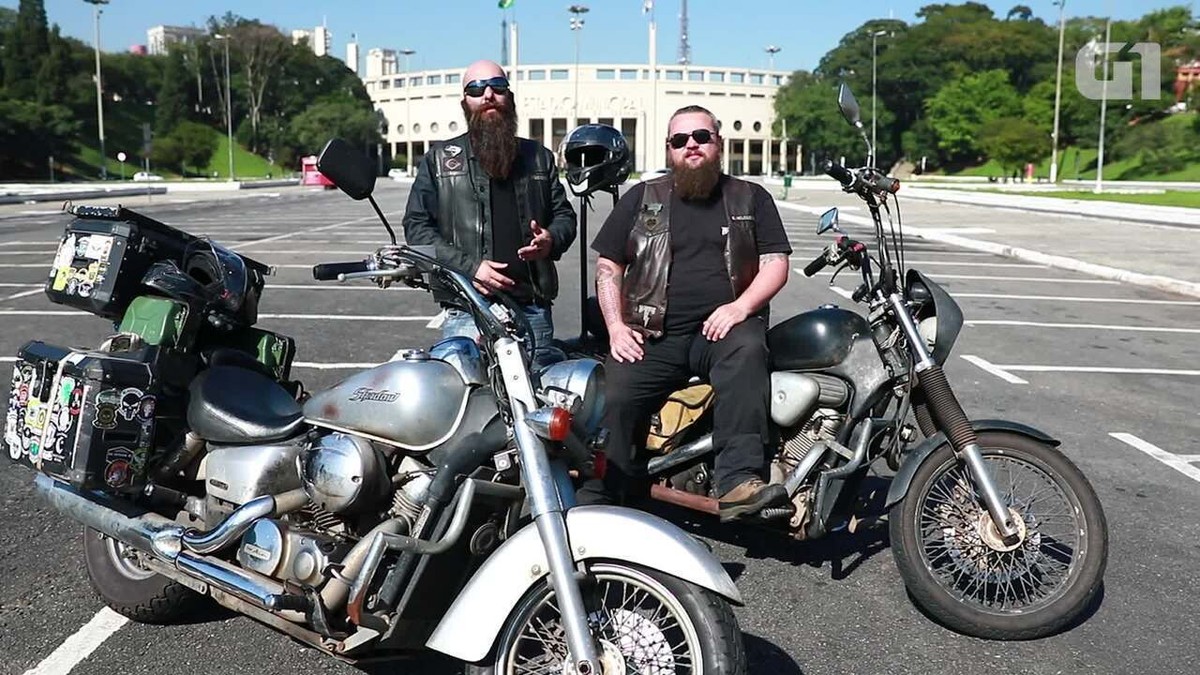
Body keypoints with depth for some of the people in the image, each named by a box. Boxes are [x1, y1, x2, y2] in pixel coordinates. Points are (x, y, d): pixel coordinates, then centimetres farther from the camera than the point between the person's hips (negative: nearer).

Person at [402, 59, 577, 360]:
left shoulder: (539, 157, 17)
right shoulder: (439, 158, 9)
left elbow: (564, 214, 20)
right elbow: (416, 225, 3)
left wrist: (551, 240, -5)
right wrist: (468, 266, -11)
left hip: (532, 307, 3)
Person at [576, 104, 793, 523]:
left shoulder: (751, 198, 16)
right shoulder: (641, 198, 18)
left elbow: (776, 262, 9)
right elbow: (608, 265, 15)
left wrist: (741, 306, -11)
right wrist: (615, 326, 0)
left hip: (723, 329, -1)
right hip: (654, 335, 2)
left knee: (747, 350, -35)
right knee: (613, 402, -22)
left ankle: (738, 482, -42)